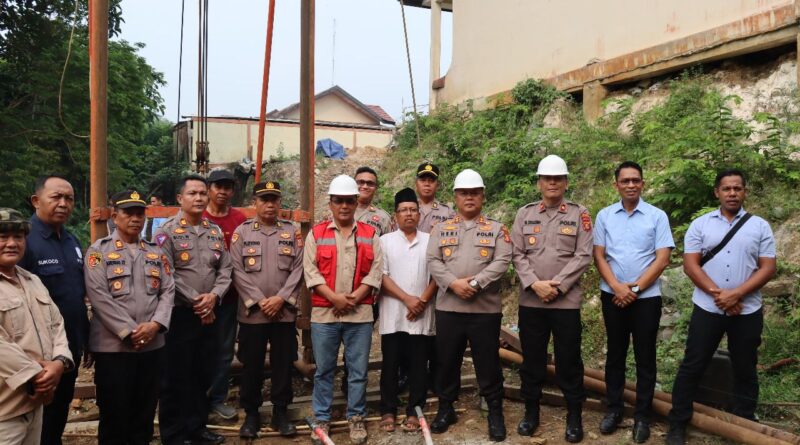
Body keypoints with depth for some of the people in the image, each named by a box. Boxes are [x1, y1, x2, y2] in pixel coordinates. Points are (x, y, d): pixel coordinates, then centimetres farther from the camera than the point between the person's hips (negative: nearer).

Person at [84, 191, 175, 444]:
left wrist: (155, 324, -11)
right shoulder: (98, 251, -2)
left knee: (145, 410, 14)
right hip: (113, 345, -4)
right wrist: (130, 331, -16)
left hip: (152, 344, 4)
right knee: (113, 413, 7)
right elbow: (99, 297, -12)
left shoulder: (156, 252, 12)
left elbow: (168, 291, 6)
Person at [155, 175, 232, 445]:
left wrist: (213, 295, -10)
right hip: (179, 314, -5)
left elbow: (225, 269, 7)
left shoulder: (215, 232, 10)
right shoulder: (168, 231, -7)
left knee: (202, 374, 14)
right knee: (176, 377, 3)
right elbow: (166, 275, -15)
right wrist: (194, 300, -15)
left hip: (208, 314, 6)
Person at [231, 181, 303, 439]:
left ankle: (280, 413, 22)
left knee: (283, 365, 8)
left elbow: (298, 270, 0)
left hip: (285, 312, 1)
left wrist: (280, 298, -12)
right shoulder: (242, 232, 3)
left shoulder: (292, 232, 6)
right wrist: (260, 301, -12)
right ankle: (251, 414, 22)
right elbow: (237, 271, -4)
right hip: (252, 312, -1)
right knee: (251, 366, 7)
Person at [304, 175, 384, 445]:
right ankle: (321, 419, 22)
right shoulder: (316, 234, 5)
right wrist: (334, 297, -14)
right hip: (324, 313, 0)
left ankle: (356, 418, 21)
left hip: (360, 313, 0)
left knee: (358, 371, 7)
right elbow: (310, 270, -3)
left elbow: (376, 271, 0)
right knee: (323, 370, 9)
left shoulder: (370, 235, 7)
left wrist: (355, 297, -11)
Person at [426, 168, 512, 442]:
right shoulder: (442, 229, 10)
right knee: (447, 361, 11)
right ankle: (445, 409, 27)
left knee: (488, 362, 5)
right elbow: (433, 261, -1)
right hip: (448, 307, 2)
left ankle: (495, 412, 20)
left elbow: (501, 262, -8)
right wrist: (454, 283, -15)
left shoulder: (496, 230, 5)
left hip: (485, 308, -2)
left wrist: (475, 282, -19)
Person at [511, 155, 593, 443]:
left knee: (569, 360, 5)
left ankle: (574, 416, 20)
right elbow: (518, 254, 2)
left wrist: (557, 286, -13)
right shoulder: (525, 214, 7)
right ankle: (531, 412, 25)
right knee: (531, 358, 10)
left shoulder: (580, 214, 2)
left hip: (566, 300, -2)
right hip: (530, 300, 2)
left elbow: (584, 256, -5)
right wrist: (535, 284, -12)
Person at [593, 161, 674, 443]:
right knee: (615, 354, 11)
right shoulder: (604, 216, 3)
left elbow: (662, 259, -6)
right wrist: (618, 287, -11)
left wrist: (635, 288, -11)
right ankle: (614, 409, 23)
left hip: (646, 297, -2)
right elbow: (599, 256, 1)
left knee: (645, 357, 6)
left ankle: (642, 416, 17)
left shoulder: (657, 216, -3)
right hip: (613, 296, 2)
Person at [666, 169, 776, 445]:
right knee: (692, 367, 3)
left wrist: (736, 294, -16)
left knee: (745, 371, 12)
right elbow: (690, 265, -4)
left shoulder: (760, 226, 3)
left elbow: (768, 268, -3)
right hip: (707, 309, -1)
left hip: (748, 312, 1)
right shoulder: (700, 225, 2)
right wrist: (718, 294, -15)